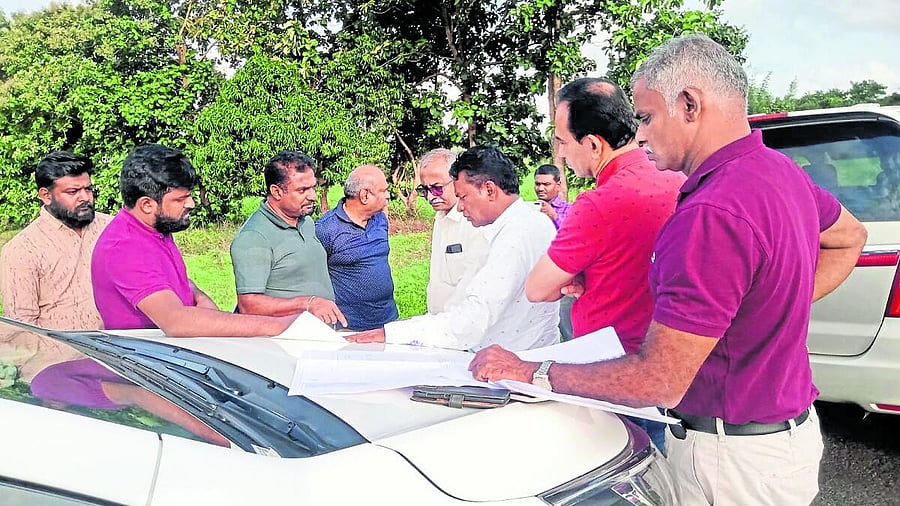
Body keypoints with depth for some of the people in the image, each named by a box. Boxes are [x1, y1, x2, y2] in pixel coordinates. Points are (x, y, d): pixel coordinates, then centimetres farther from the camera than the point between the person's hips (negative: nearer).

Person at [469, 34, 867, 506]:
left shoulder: (710, 214, -30)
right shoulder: (782, 171, 1)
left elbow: (659, 381, -30)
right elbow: (850, 236, 23)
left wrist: (531, 373, -21)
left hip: (733, 458, -9)